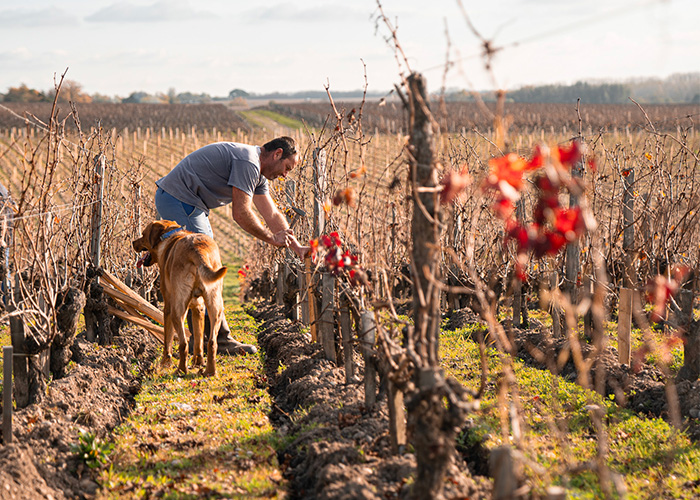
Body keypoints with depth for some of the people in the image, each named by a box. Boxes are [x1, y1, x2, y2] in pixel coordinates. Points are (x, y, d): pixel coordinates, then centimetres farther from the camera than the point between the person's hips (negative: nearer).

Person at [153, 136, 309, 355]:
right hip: (179, 200, -11)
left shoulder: (257, 172, 14)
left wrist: (297, 247, 12)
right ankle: (219, 340, -7)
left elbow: (272, 214, 17)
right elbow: (241, 213, -21)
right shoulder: (248, 162, -19)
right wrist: (271, 238, -11)